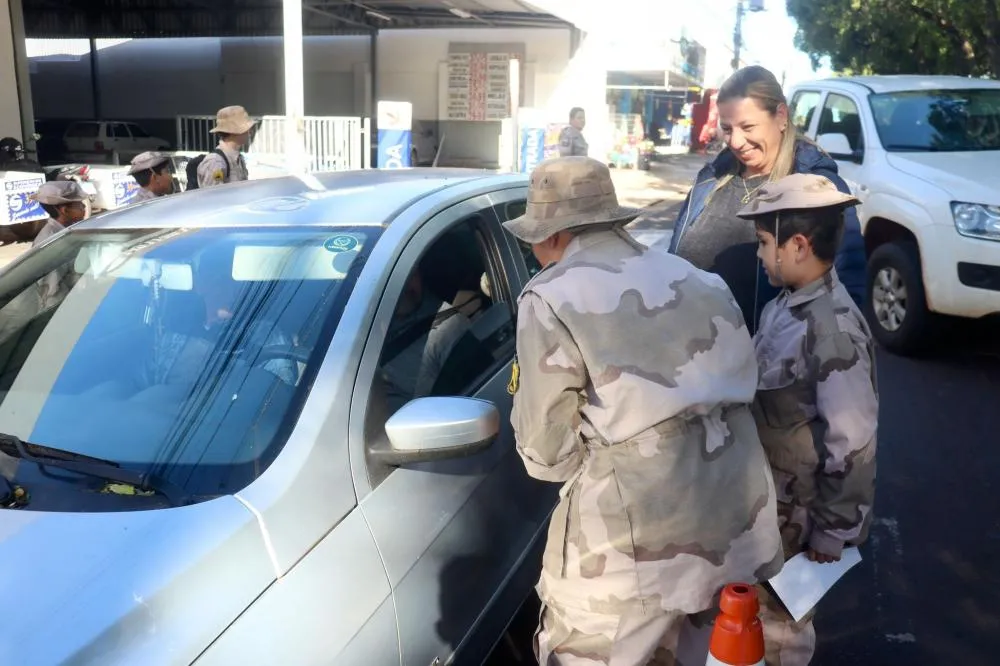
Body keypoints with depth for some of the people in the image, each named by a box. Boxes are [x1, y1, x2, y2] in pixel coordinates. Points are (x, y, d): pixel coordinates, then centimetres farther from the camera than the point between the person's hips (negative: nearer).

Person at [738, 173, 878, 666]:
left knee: (780, 615, 15)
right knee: (758, 600, 27)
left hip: (793, 509, -8)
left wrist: (833, 532, -15)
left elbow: (852, 446, -24)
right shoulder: (788, 303, -1)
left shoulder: (834, 332, -28)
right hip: (761, 493, 8)